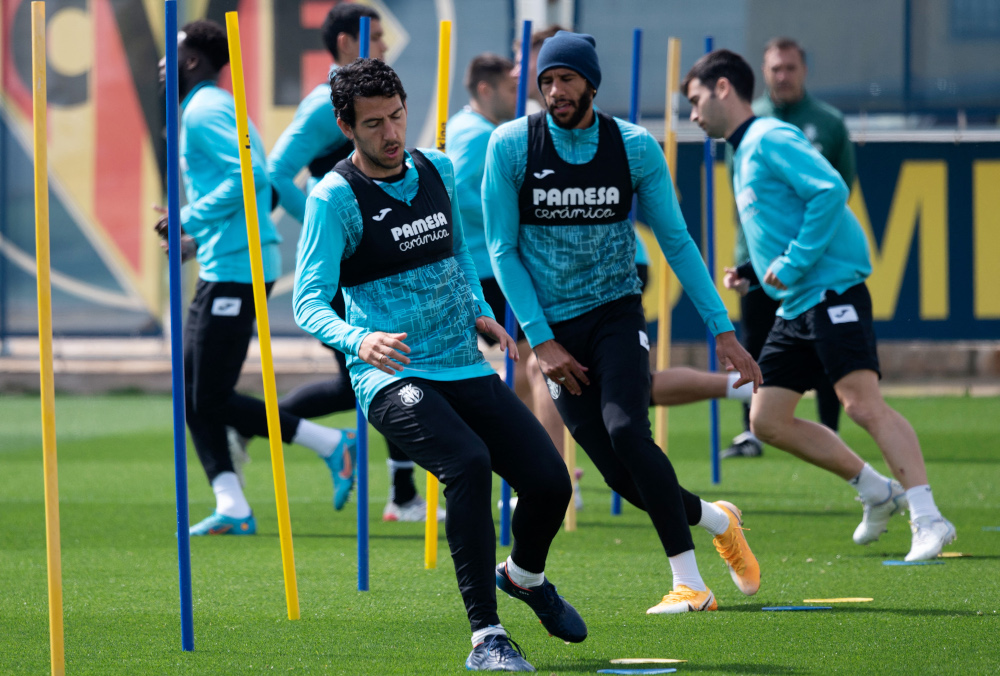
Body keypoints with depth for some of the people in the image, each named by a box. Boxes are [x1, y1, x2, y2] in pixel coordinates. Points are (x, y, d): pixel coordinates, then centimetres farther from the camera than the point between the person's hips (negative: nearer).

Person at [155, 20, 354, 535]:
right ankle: (232, 508, 4)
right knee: (196, 399, 8)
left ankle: (331, 444, -3)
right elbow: (256, 180, 23)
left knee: (212, 400, -8)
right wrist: (200, 237, 20)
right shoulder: (210, 108, 20)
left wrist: (191, 218, -17)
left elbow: (251, 175, -24)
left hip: (234, 269, -11)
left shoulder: (204, 111, -11)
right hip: (225, 266, 11)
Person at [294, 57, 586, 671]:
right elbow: (310, 302, -15)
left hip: (466, 367, 6)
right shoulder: (334, 198, -10)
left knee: (550, 482, -3)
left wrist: (479, 310, 11)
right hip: (394, 377, -6)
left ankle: (525, 576, 33)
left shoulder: (438, 170, 8)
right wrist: (359, 340, -34)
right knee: (469, 465, -32)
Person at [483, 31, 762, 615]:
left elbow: (677, 242, 2)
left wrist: (723, 330, -1)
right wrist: (542, 341, -8)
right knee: (623, 477, -5)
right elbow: (503, 250, -2)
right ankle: (716, 520, 24)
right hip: (554, 328, 1)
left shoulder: (635, 147, -5)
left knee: (626, 432, -25)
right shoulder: (512, 146, -7)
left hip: (616, 314, -1)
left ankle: (690, 583, -19)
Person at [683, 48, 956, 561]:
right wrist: (751, 270, 14)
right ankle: (877, 491, 15)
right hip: (795, 306, 11)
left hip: (832, 292, -11)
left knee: (863, 403, -21)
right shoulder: (745, 153, 21)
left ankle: (928, 519, -24)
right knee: (767, 420, 7)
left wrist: (793, 264, -20)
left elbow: (830, 191, -22)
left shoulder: (770, 139, -9)